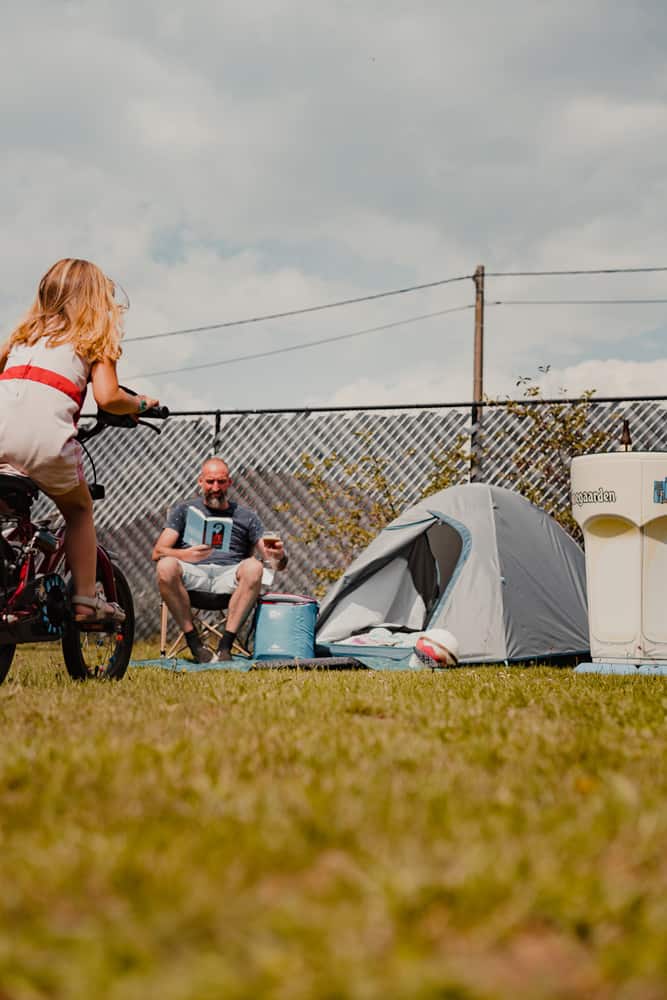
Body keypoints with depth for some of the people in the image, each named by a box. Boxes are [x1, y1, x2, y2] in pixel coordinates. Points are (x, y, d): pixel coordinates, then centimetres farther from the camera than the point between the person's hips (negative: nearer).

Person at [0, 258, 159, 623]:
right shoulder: (95, 340, 15)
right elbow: (107, 397, 1)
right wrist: (140, 404, 21)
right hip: (47, 440, -3)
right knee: (79, 510, 22)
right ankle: (86, 600, 18)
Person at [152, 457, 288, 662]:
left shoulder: (245, 516, 19)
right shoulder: (184, 510, 17)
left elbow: (277, 564, 12)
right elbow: (158, 552, 4)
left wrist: (279, 556, -16)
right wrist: (186, 555, -18)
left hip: (229, 576, 0)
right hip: (194, 572, 0)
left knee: (253, 567, -33)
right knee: (166, 566, -33)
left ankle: (225, 645, -31)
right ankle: (194, 642, -24)